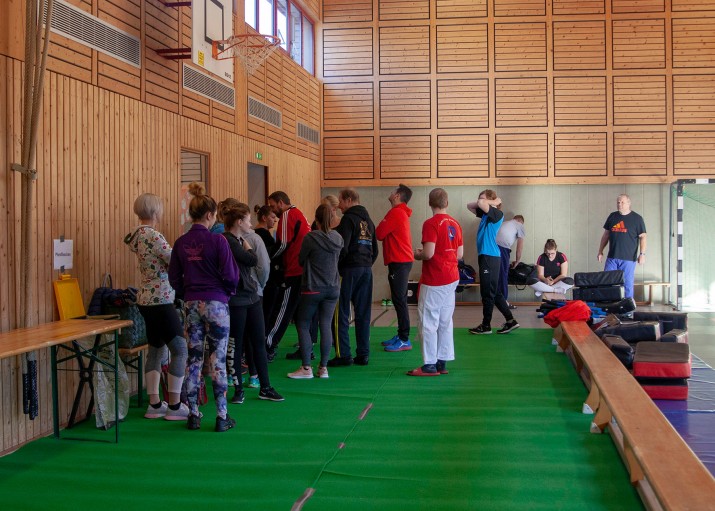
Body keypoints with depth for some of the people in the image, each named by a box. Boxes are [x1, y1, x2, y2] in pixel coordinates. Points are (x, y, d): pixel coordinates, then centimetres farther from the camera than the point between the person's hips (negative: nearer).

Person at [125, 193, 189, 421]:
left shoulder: (139, 235, 11)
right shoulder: (154, 236, -17)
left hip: (146, 299, 10)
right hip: (160, 300, -10)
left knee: (156, 350, 14)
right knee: (180, 350, -3)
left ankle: (154, 404, 18)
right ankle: (175, 406, -1)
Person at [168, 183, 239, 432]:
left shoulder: (181, 243, 1)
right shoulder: (217, 241, -13)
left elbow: (174, 278, 5)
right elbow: (230, 275, -12)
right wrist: (230, 290, 8)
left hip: (191, 305, 4)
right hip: (216, 303, -4)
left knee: (193, 359, 10)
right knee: (218, 360, 2)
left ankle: (193, 415, 15)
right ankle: (222, 417, 7)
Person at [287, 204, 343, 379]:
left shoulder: (310, 238, -14)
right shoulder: (338, 238, 1)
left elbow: (301, 261, -2)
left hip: (312, 289, -5)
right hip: (333, 288, 5)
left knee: (303, 325, 6)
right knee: (326, 326, 8)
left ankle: (306, 368, 3)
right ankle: (323, 367, 10)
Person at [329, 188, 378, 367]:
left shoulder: (349, 219, -9)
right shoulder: (368, 220, 16)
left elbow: (343, 248, -17)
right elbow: (375, 250, 18)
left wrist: (333, 266, -7)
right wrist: (367, 264, 18)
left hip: (349, 269, -8)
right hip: (366, 270, 8)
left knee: (341, 314, -2)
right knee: (363, 314, 9)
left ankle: (343, 355, -4)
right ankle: (363, 354, 10)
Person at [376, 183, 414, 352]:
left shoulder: (395, 213, -14)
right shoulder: (402, 213, 17)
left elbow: (379, 234, -14)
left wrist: (377, 229, 5)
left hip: (398, 262, -10)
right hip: (402, 261, 10)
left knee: (399, 300, -8)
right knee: (399, 300, 14)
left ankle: (404, 341, -7)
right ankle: (401, 335, 20)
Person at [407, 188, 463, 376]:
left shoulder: (431, 224, -14)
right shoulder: (455, 224, 8)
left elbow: (428, 253, -21)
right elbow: (460, 254, 11)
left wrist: (417, 255, -1)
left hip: (433, 281, -7)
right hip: (451, 278, 8)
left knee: (428, 322, -2)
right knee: (445, 322, 11)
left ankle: (430, 365, -1)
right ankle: (442, 362, 16)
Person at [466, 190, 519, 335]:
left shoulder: (497, 214, -11)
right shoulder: (486, 213, 14)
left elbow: (481, 203, -26)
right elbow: (469, 206, 23)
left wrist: (494, 203, -8)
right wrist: (481, 203, 6)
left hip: (490, 257, -9)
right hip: (485, 256, 9)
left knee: (488, 292, -1)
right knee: (494, 292, 12)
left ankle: (486, 325, 8)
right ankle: (510, 321, 16)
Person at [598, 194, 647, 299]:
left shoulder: (637, 218, -1)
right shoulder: (612, 216, 11)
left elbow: (642, 237, -3)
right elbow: (606, 234, 17)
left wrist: (642, 254, -13)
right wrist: (600, 251, 14)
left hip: (628, 258, -4)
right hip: (612, 257, 4)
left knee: (628, 284, 2)